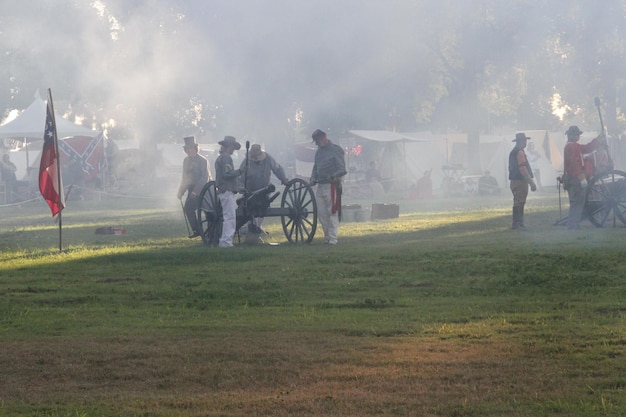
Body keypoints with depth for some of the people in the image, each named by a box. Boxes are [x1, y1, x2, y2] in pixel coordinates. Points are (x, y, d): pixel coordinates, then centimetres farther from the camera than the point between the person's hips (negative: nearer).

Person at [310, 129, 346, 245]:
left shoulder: (336, 150, -5)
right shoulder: (319, 152, 17)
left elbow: (341, 169, -10)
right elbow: (315, 167, 24)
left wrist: (333, 177, -24)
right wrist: (313, 178, 6)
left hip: (332, 186, -7)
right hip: (320, 186, 7)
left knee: (332, 213, -6)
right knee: (321, 213, 6)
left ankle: (333, 238, -5)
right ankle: (327, 236, 15)